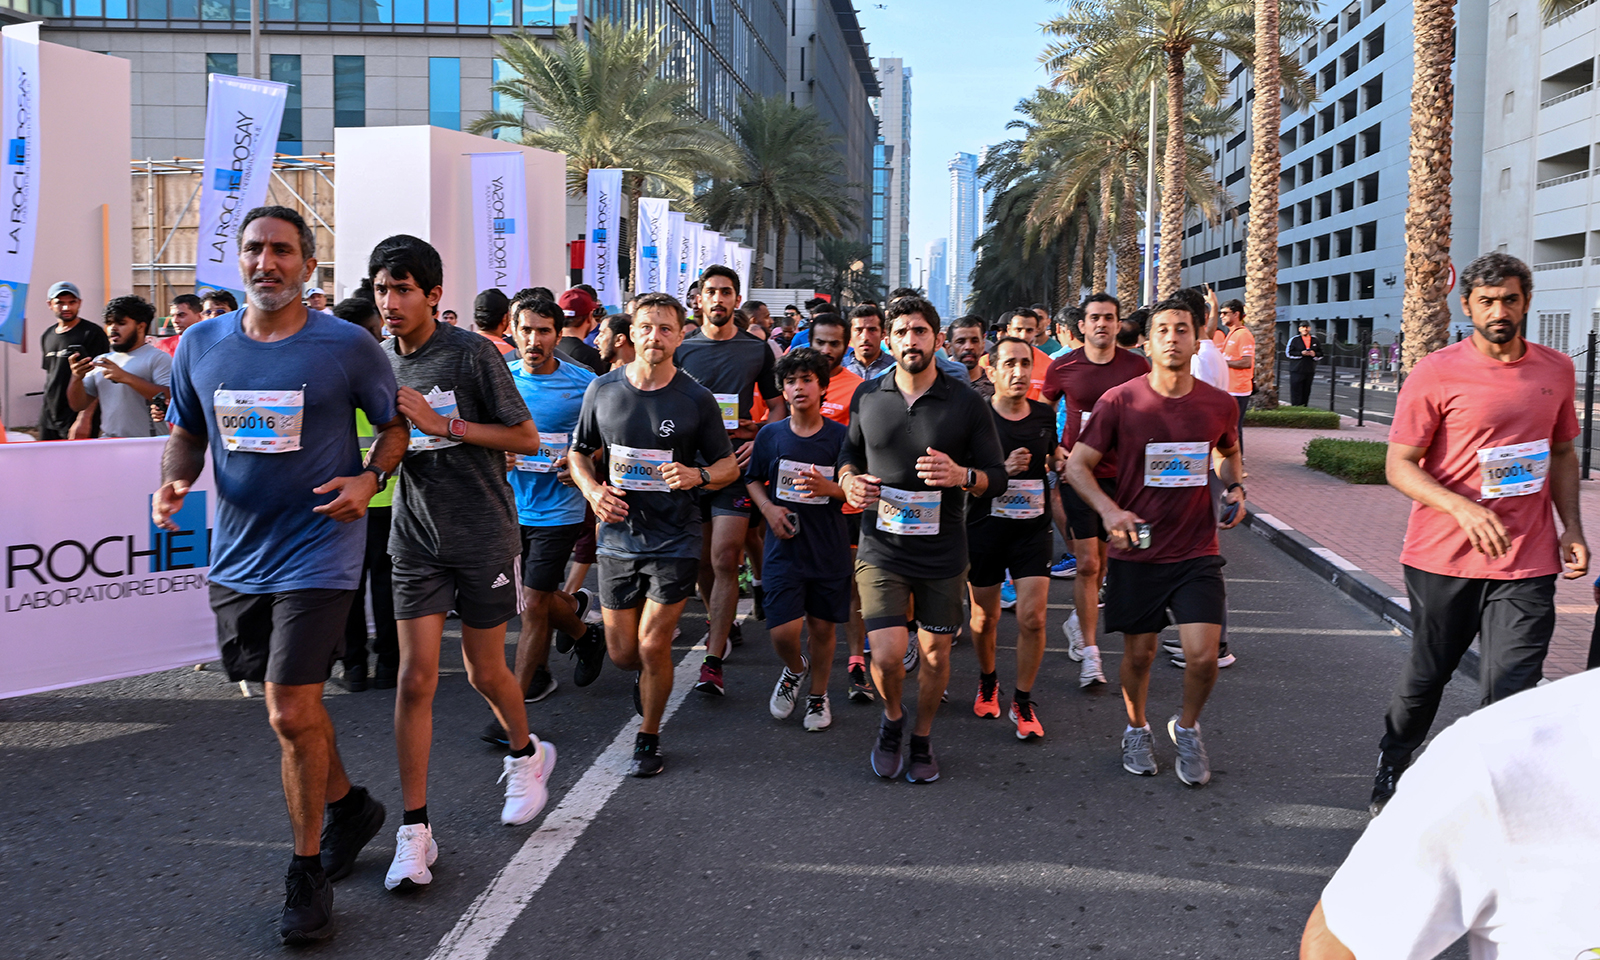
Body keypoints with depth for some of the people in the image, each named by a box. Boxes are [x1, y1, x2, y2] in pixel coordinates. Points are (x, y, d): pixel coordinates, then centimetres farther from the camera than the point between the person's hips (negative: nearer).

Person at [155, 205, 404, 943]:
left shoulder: (347, 346, -8)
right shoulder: (201, 346, 4)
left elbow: (395, 423, 2)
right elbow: (186, 432, 14)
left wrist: (369, 480, -16)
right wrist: (173, 482, -6)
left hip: (317, 551, -5)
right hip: (236, 553, 5)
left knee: (292, 713, -9)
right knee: (289, 703, 18)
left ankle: (307, 873, 9)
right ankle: (348, 806, 43)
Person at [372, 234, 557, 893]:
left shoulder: (471, 353, -10)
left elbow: (526, 437, -9)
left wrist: (442, 424, -18)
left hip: (484, 534, -3)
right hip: (416, 538, 3)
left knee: (484, 672, 9)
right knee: (415, 676, -4)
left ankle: (526, 753, 40)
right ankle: (415, 829, 3)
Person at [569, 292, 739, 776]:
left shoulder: (696, 399, -4)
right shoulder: (602, 390, 1)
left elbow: (729, 465, 3)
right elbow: (578, 452, 12)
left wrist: (697, 475, -18)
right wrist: (592, 490, -7)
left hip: (674, 540, -2)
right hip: (618, 537, 2)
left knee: (653, 647, -2)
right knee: (623, 653, 8)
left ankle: (649, 738, 21)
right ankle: (648, 675, 45)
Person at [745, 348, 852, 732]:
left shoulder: (841, 437, -4)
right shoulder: (771, 435, 0)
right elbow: (753, 479, 14)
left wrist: (829, 489, -19)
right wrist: (769, 509, -4)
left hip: (829, 549, 0)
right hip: (784, 547, 0)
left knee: (823, 626, 9)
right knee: (783, 632, -7)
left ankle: (818, 695, 33)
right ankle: (795, 669, 28)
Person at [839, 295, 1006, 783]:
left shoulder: (967, 404, -3)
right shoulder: (867, 396, 3)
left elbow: (997, 475, -1)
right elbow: (850, 453, 18)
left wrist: (962, 476, -22)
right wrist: (849, 480, -4)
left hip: (943, 554, 0)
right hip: (882, 547, 0)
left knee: (935, 654, 10)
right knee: (887, 656, -11)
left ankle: (922, 739, 35)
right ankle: (892, 717, 23)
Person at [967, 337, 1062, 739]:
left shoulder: (1045, 415, 5)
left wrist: (1059, 461, 1)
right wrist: (1001, 470, -23)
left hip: (1033, 528, 2)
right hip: (985, 528, -2)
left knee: (1032, 618, -7)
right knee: (984, 618, 11)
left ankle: (1022, 702, 11)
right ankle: (987, 681, 39)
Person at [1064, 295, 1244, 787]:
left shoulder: (1219, 405, 0)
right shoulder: (1120, 401, -9)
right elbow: (1077, 464, -6)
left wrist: (1235, 488, 2)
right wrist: (1108, 509, -22)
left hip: (1196, 552, 1)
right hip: (1135, 551, -1)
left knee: (1203, 656, -8)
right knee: (1139, 653, 9)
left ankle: (1187, 727, 22)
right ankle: (1137, 729, 37)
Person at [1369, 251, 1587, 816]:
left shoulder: (1556, 370, 7)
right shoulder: (1436, 372, -7)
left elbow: (1563, 453, 19)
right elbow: (1399, 466, -9)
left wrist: (1571, 528, 7)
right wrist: (1463, 508, -23)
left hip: (1527, 561, 2)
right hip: (1444, 557, -2)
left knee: (1511, 693, -3)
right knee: (1426, 676, 14)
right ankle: (1391, 770, 38)